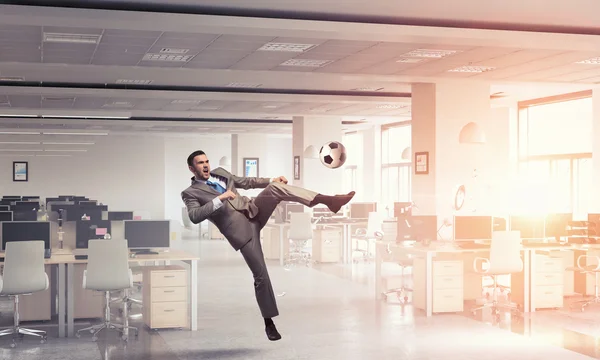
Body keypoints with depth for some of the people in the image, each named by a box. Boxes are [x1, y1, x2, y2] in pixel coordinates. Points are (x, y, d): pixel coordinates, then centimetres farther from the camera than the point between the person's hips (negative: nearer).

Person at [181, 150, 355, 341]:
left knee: (276, 187, -22)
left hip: (253, 211, 5)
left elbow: (246, 182, 25)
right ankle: (269, 322, 9)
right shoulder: (190, 193, 1)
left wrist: (271, 180, 11)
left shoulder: (219, 172, 19)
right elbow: (194, 217, -16)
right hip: (240, 229, -5)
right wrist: (219, 199, -22)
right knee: (260, 275, -7)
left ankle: (328, 200, -33)